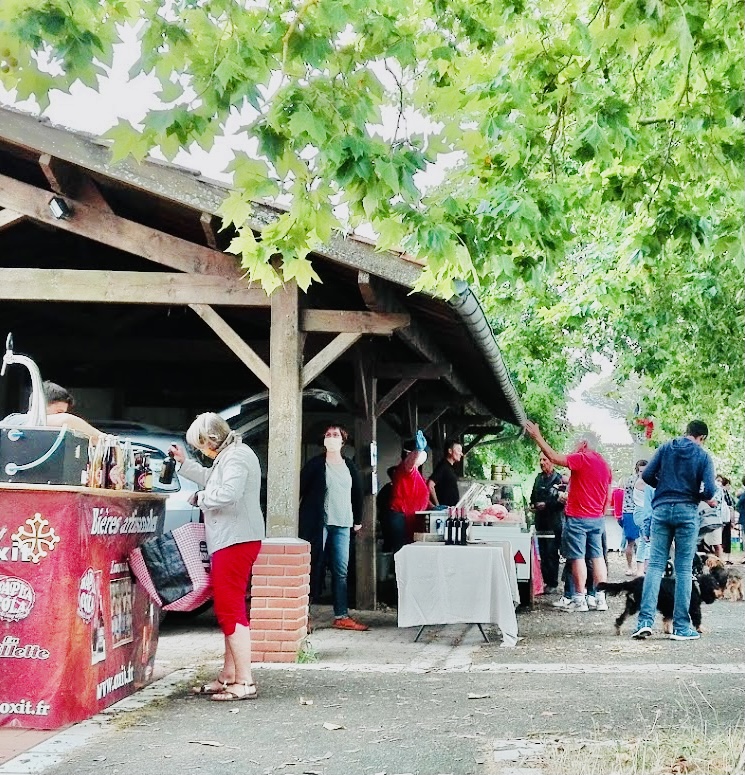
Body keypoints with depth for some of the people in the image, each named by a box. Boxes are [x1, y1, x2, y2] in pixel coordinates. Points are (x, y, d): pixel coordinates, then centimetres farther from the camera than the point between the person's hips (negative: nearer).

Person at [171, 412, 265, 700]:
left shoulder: (236, 456, -15)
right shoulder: (227, 456, 19)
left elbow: (228, 493, -28)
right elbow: (211, 479, 34)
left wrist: (200, 497, -12)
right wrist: (184, 462, 30)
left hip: (236, 541, -11)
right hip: (229, 541, 11)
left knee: (230, 608, -11)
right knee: (228, 608, 16)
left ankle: (245, 682, -10)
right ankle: (228, 676, 25)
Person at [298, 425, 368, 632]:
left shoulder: (350, 467, 12)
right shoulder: (315, 464, 0)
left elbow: (358, 493, 18)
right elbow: (301, 489, -1)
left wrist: (358, 520, 17)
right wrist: (297, 518, -5)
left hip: (342, 524, 4)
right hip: (318, 523, -4)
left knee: (341, 571, 4)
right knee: (313, 568, -1)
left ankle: (342, 616, 8)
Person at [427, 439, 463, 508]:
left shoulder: (451, 467, 15)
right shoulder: (442, 466, -13)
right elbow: (430, 486, -23)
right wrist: (437, 505, -19)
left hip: (453, 507, 9)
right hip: (445, 507, -9)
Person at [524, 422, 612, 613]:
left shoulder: (581, 459, -11)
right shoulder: (604, 464, 13)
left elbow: (555, 457, -22)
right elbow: (608, 495, 18)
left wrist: (537, 437, -19)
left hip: (578, 517, -7)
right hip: (597, 518, 7)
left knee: (578, 558, -4)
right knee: (597, 556, 7)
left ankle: (580, 599, -4)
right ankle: (601, 599, 7)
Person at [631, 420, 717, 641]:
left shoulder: (666, 447, 6)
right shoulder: (703, 456, 0)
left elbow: (647, 475, 1)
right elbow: (709, 491, -9)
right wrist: (706, 498, 13)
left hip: (661, 509, 2)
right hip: (687, 512, -2)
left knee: (655, 565, 3)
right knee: (684, 569, 4)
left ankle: (645, 621, -8)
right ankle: (681, 627, 6)